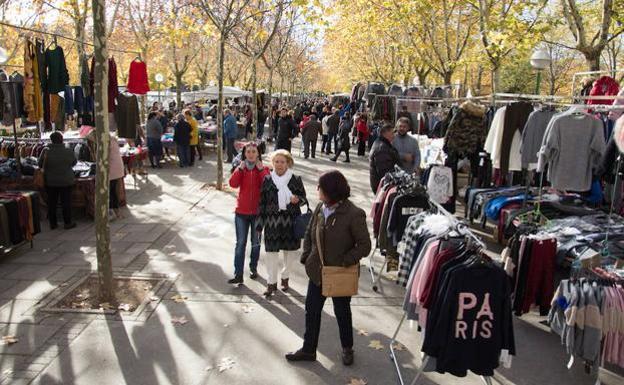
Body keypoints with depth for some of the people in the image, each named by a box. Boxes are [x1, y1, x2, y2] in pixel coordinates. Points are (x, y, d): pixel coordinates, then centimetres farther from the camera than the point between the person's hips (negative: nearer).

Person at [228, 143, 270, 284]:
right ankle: (238, 274, 3)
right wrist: (240, 168, -18)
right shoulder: (240, 168, 2)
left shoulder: (263, 168, -2)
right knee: (240, 243, 1)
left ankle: (253, 268, 31)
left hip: (258, 211, 0)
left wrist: (261, 169, -19)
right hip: (241, 212, 1)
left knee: (256, 243, 13)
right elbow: (233, 184, -14)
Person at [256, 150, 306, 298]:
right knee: (271, 252, -1)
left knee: (289, 251, 13)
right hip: (272, 221, 0)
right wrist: (259, 224, 3)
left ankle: (285, 277, 35)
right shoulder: (267, 180, 0)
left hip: (290, 221, 1)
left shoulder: (296, 180, -2)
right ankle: (272, 283, 15)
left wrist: (298, 199, -17)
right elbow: (262, 202, 4)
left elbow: (303, 197, 8)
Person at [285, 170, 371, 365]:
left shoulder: (354, 214, -22)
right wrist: (307, 256, -1)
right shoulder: (320, 208, -4)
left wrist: (343, 262, -21)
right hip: (317, 271, 5)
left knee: (342, 312, 16)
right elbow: (309, 234, 9)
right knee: (312, 310, 14)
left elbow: (364, 246, -16)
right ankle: (309, 349, 33)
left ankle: (347, 348, 40)